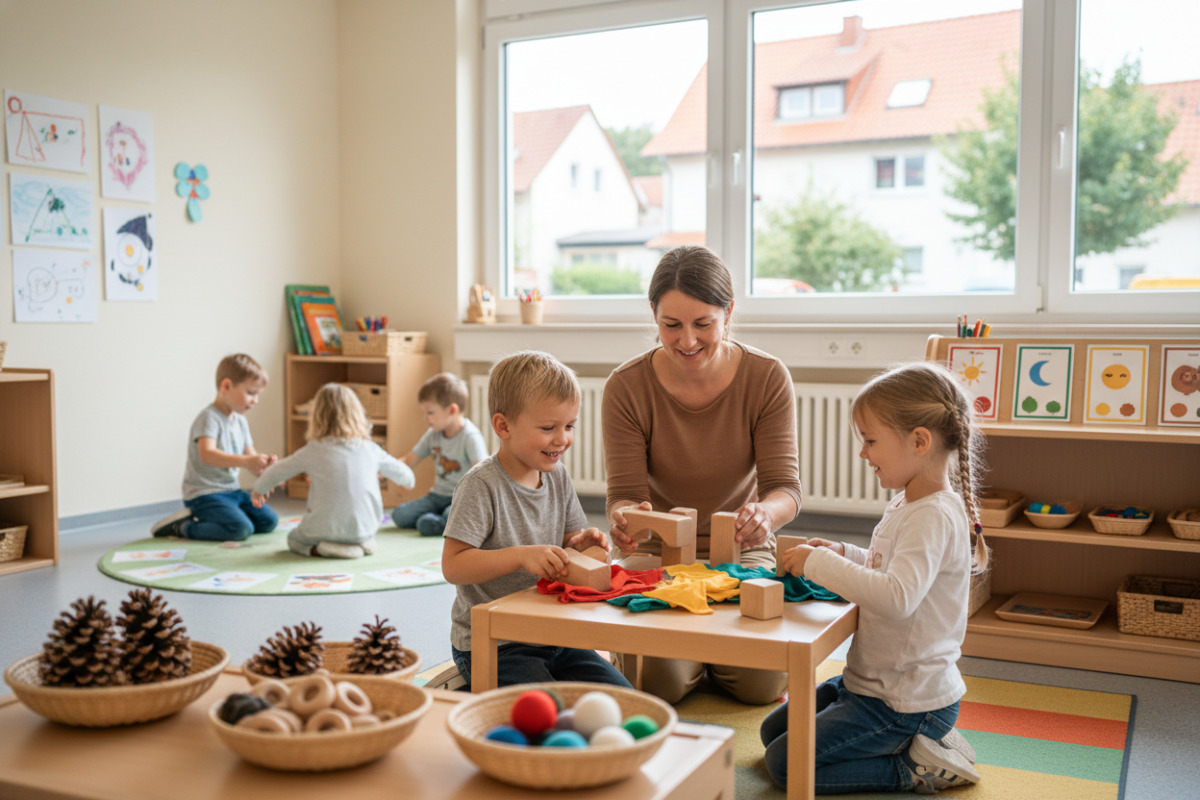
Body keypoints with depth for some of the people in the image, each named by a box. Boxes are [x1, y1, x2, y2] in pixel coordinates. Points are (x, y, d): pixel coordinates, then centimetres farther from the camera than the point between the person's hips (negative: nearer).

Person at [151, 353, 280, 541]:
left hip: (232, 490, 9)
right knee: (241, 529, -27)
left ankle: (204, 519, 13)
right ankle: (181, 527, -9)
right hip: (205, 494, -9)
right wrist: (245, 461, -45)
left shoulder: (241, 421, 12)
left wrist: (262, 463, -15)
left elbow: (250, 455, 10)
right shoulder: (209, 418, -17)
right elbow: (207, 454, -33)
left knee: (269, 521, 6)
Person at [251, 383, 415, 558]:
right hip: (364, 529, 3)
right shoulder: (370, 449, 3)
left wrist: (259, 489, 32)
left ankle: (318, 548, -3)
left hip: (326, 529, -3)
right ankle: (363, 544, 6)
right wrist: (408, 480, 43)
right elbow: (399, 470, 19)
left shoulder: (313, 451, -3)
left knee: (294, 538, 26)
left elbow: (277, 471, 11)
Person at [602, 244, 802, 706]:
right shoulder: (626, 387, -12)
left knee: (762, 683, -17)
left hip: (741, 552, 1)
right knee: (662, 682, -21)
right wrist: (624, 517, -39)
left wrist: (764, 514, -39)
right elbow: (624, 492, -13)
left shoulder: (768, 378, -11)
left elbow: (785, 486, -14)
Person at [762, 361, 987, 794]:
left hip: (906, 701, -10)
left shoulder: (934, 516, -25)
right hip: (872, 680, 10)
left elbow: (897, 597, -39)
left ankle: (915, 768, 0)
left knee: (786, 763, -9)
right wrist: (844, 555, 4)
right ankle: (907, 742, 15)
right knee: (773, 729, 18)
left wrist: (820, 563, -30)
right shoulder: (907, 504, 6)